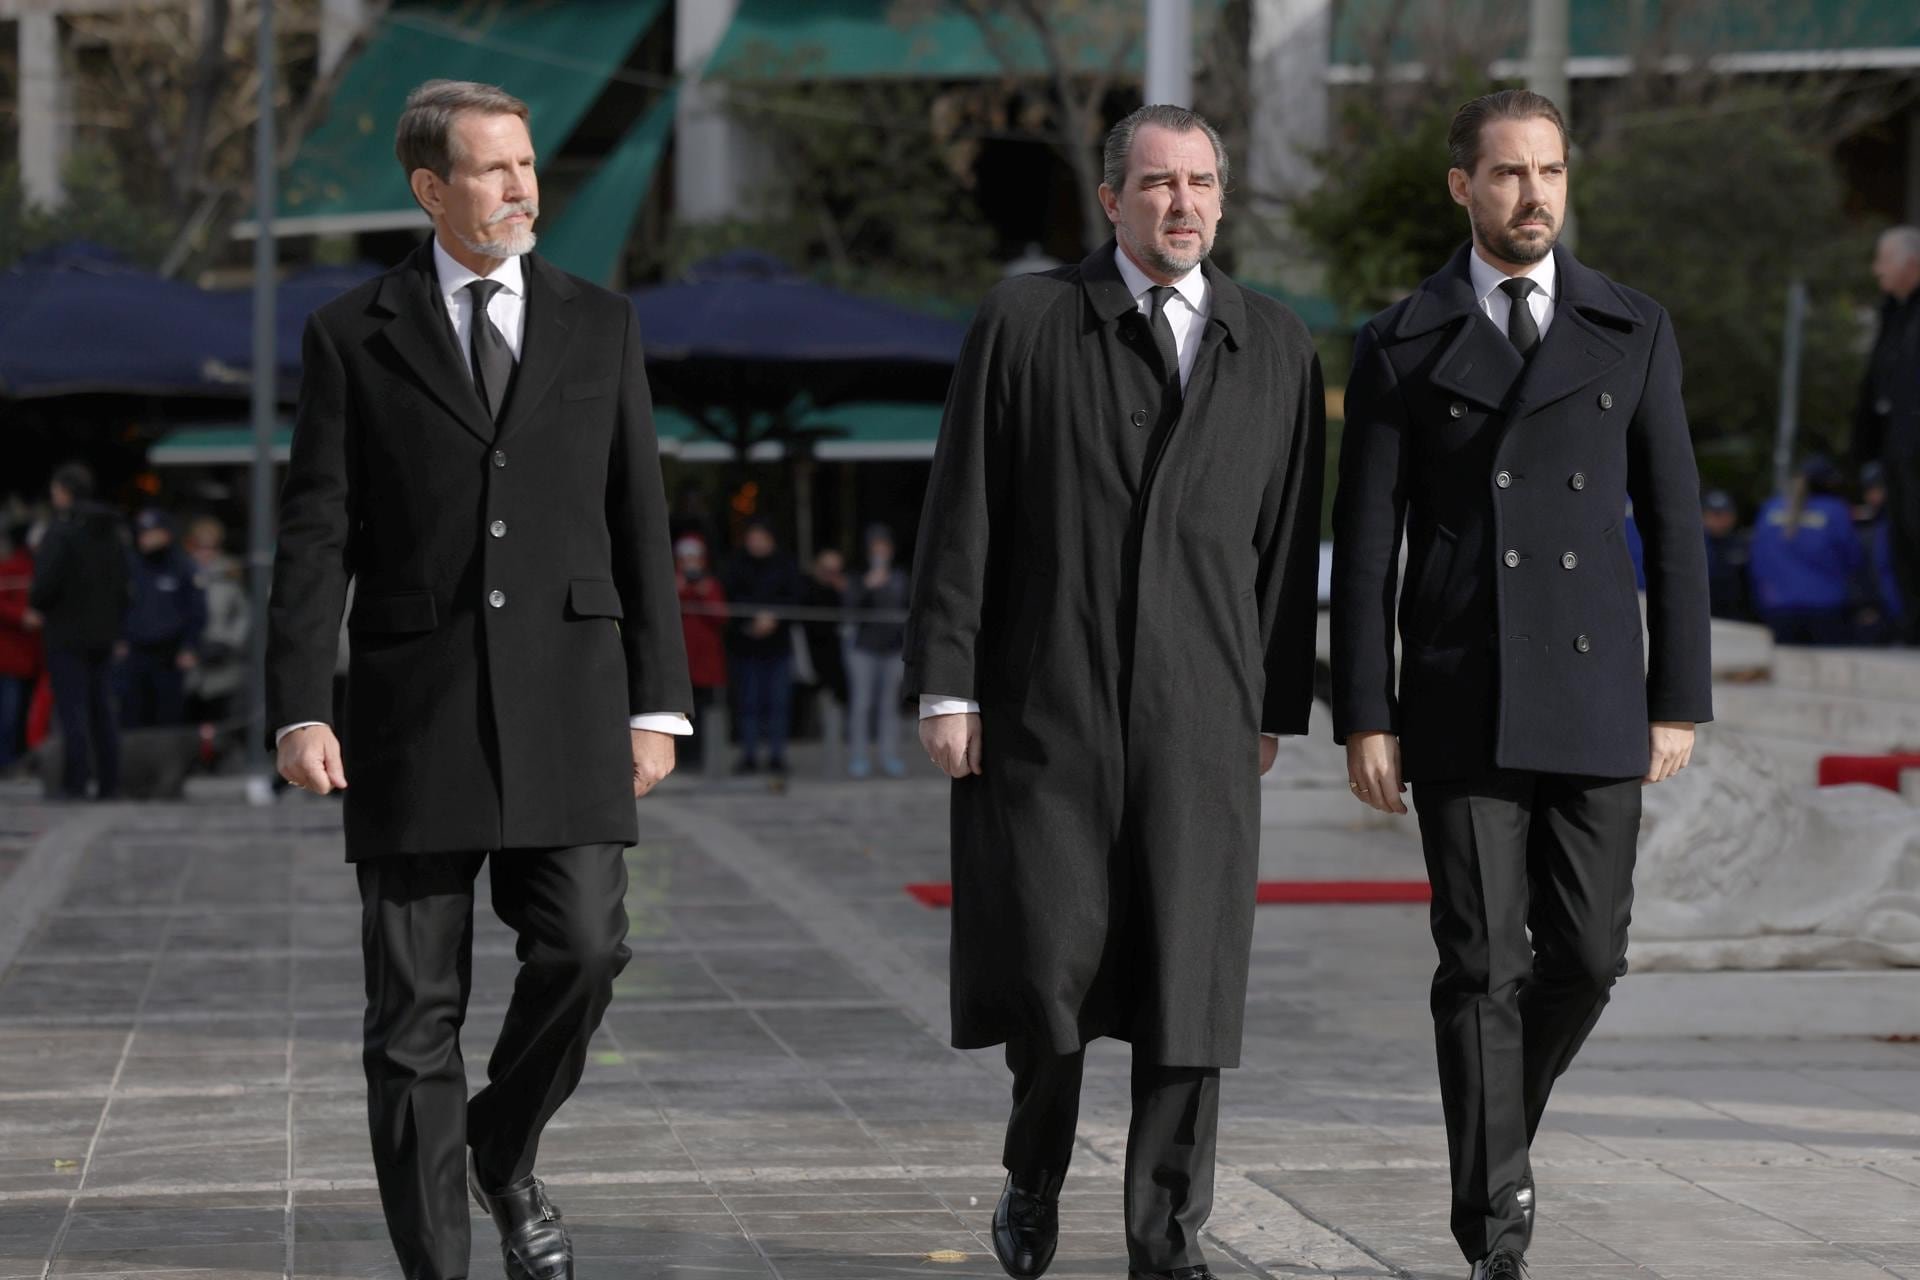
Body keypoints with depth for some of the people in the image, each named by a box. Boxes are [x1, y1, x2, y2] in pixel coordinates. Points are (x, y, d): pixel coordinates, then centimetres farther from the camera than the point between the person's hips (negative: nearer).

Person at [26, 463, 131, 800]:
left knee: (72, 709, -5)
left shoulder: (61, 530, -15)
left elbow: (48, 579, -20)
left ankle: (75, 781, -8)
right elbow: (122, 583, 13)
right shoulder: (111, 532, 10)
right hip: (103, 633, 7)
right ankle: (108, 782, 10)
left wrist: (35, 607, -1)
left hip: (67, 632, -7)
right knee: (102, 708, 11)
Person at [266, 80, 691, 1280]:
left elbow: (640, 526, 8)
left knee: (583, 948, -11)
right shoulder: (352, 335, 3)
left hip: (567, 697, 1)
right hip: (414, 702, -1)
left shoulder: (600, 324, 9)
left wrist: (659, 705, 3)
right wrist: (300, 710, -9)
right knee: (416, 1002, 0)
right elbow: (316, 536, 0)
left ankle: (505, 1148, 18)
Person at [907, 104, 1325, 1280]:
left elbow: (1289, 537, 10)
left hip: (1201, 709, 2)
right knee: (1048, 962, -3)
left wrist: (1281, 702, 7)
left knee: (1188, 975, 0)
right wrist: (947, 686, -5)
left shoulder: (1276, 346, 8)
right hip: (1045, 699, -1)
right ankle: (1036, 1174, 24)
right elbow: (963, 516, 0)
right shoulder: (1025, 323, 2)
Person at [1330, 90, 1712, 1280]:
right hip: (1461, 705, -2)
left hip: (1594, 698, 2)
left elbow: (1673, 525, 5)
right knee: (1482, 966, -4)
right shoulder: (1402, 346, 1)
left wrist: (1681, 701, 0)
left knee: (1585, 954, 4)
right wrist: (1363, 717, -6)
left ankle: (1499, 1115, 34)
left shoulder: (1634, 330, 5)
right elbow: (1365, 545, 0)